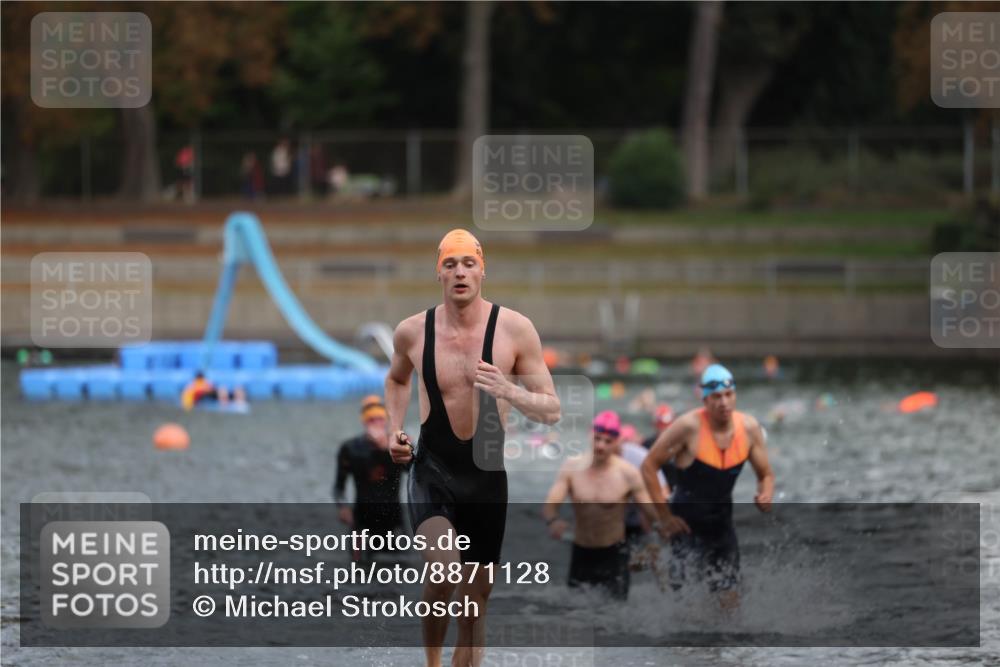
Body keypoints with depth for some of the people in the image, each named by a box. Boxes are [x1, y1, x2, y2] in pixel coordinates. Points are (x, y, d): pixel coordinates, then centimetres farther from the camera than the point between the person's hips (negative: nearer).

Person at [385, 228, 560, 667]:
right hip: (431, 470, -1)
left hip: (487, 473, 1)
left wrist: (508, 392, -23)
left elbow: (552, 411, -5)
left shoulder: (515, 330, -8)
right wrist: (395, 429, 6)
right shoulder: (412, 332, -3)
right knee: (442, 568, -27)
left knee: (475, 599, 8)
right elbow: (396, 379, 22)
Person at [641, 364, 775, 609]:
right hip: (685, 524, -5)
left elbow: (765, 474, 8)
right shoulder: (689, 426, -19)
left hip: (721, 524, 5)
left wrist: (766, 495, -16)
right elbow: (649, 466, -12)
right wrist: (665, 516, -13)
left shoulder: (749, 427, -5)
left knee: (730, 600, 5)